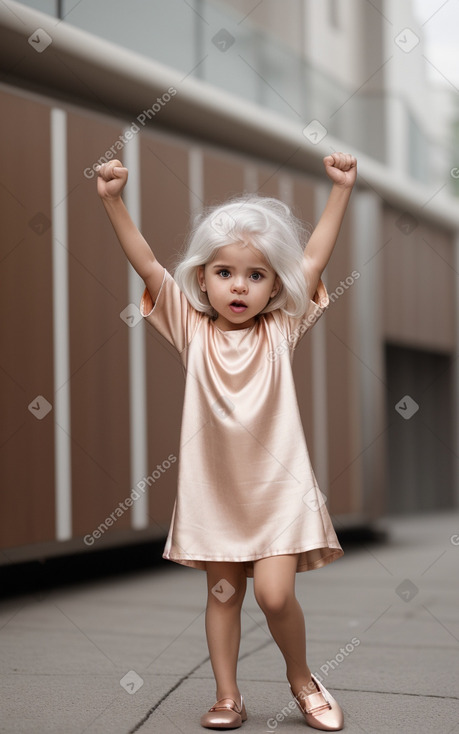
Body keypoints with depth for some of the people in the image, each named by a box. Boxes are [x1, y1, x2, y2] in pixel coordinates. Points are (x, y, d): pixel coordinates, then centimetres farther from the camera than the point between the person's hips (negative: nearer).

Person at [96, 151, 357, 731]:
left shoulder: (280, 330, -1)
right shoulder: (192, 330, -1)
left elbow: (315, 257, -3)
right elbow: (147, 264, -7)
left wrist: (341, 187, -5)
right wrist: (112, 200, -14)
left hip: (278, 486, -1)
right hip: (213, 487, 2)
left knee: (274, 593, -9)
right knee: (223, 592, 10)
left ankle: (301, 680, 17)